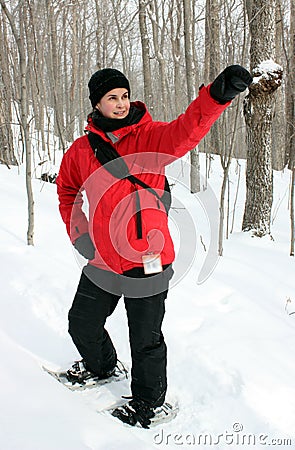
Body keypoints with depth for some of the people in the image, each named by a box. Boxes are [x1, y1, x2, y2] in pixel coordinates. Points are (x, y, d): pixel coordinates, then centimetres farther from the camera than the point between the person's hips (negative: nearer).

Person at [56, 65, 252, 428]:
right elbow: (67, 191, 20)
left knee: (146, 340, 8)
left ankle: (149, 400, 34)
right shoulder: (81, 150, 3)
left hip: (146, 260, -4)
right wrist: (78, 232, 7)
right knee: (82, 324, 21)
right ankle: (101, 365, 53)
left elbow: (186, 130, -29)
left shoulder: (150, 136, -8)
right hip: (102, 260, 5)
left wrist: (217, 94, -47)